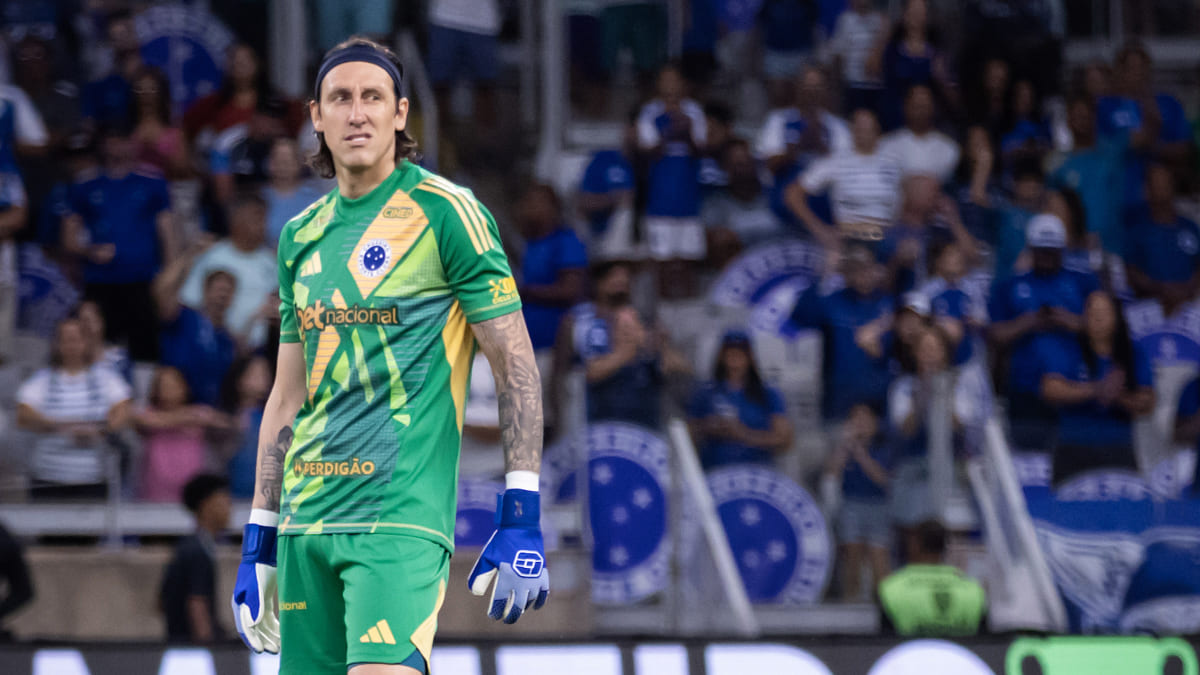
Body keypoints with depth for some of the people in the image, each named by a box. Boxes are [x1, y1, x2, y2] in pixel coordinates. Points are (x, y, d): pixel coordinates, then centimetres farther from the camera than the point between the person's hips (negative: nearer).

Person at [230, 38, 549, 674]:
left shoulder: (443, 211, -4)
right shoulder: (301, 236, 15)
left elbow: (516, 364, -5)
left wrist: (521, 521, -12)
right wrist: (257, 542, 17)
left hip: (401, 518, -6)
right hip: (307, 520, 6)